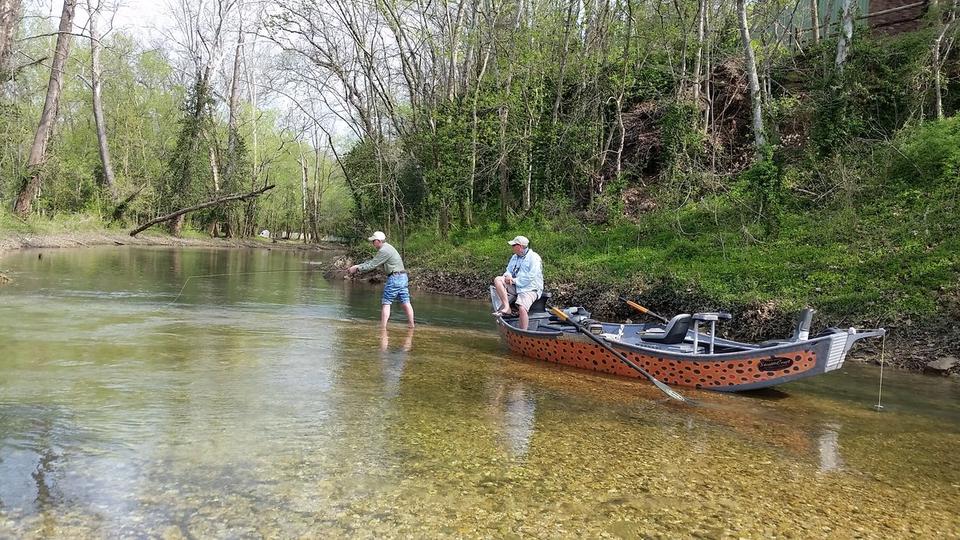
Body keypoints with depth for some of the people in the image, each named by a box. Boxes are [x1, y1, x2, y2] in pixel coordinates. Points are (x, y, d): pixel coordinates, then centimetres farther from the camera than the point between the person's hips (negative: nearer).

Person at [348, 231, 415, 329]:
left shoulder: (384, 250, -14)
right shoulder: (387, 248, 18)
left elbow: (372, 265, -13)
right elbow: (373, 261, 20)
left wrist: (357, 269, -5)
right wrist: (358, 266, 14)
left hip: (394, 278, -10)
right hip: (403, 277, 10)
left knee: (386, 303, -4)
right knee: (405, 302, 10)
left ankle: (382, 327, -4)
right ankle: (411, 324, 13)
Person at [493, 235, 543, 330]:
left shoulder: (534, 257, -10)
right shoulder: (515, 257, 16)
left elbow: (530, 277, -18)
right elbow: (508, 271, 17)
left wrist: (515, 280, -15)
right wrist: (508, 276, -8)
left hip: (530, 289, -7)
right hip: (515, 287, 7)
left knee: (522, 308, -31)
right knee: (497, 280, -13)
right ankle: (506, 307, -21)